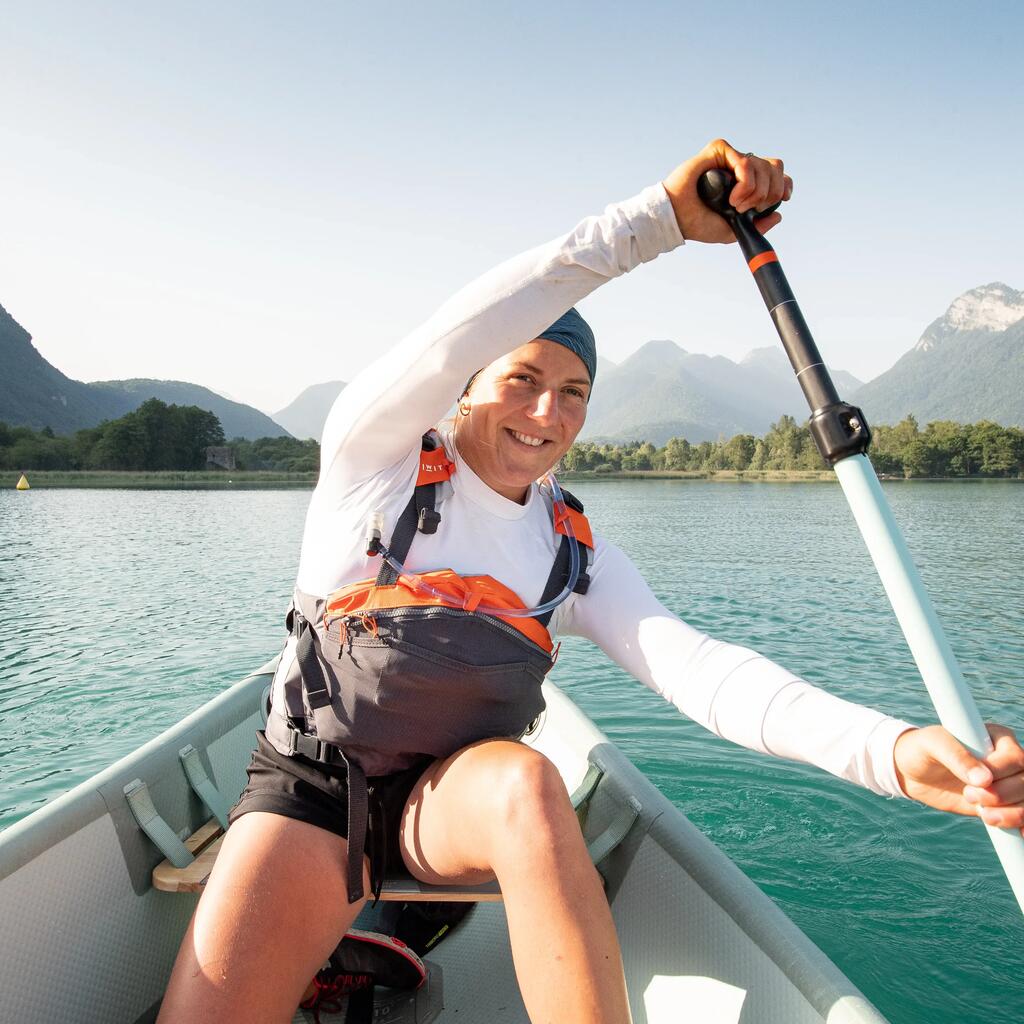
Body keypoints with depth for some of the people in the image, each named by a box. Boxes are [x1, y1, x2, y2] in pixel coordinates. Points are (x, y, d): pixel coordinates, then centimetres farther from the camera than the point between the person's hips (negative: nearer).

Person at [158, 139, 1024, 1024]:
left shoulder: (576, 554, 2)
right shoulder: (377, 457, -6)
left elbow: (694, 664, -13)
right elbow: (455, 336, -25)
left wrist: (888, 748, -30)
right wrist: (661, 216, -28)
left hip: (458, 796, 3)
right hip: (311, 787, -2)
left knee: (526, 781, -33)